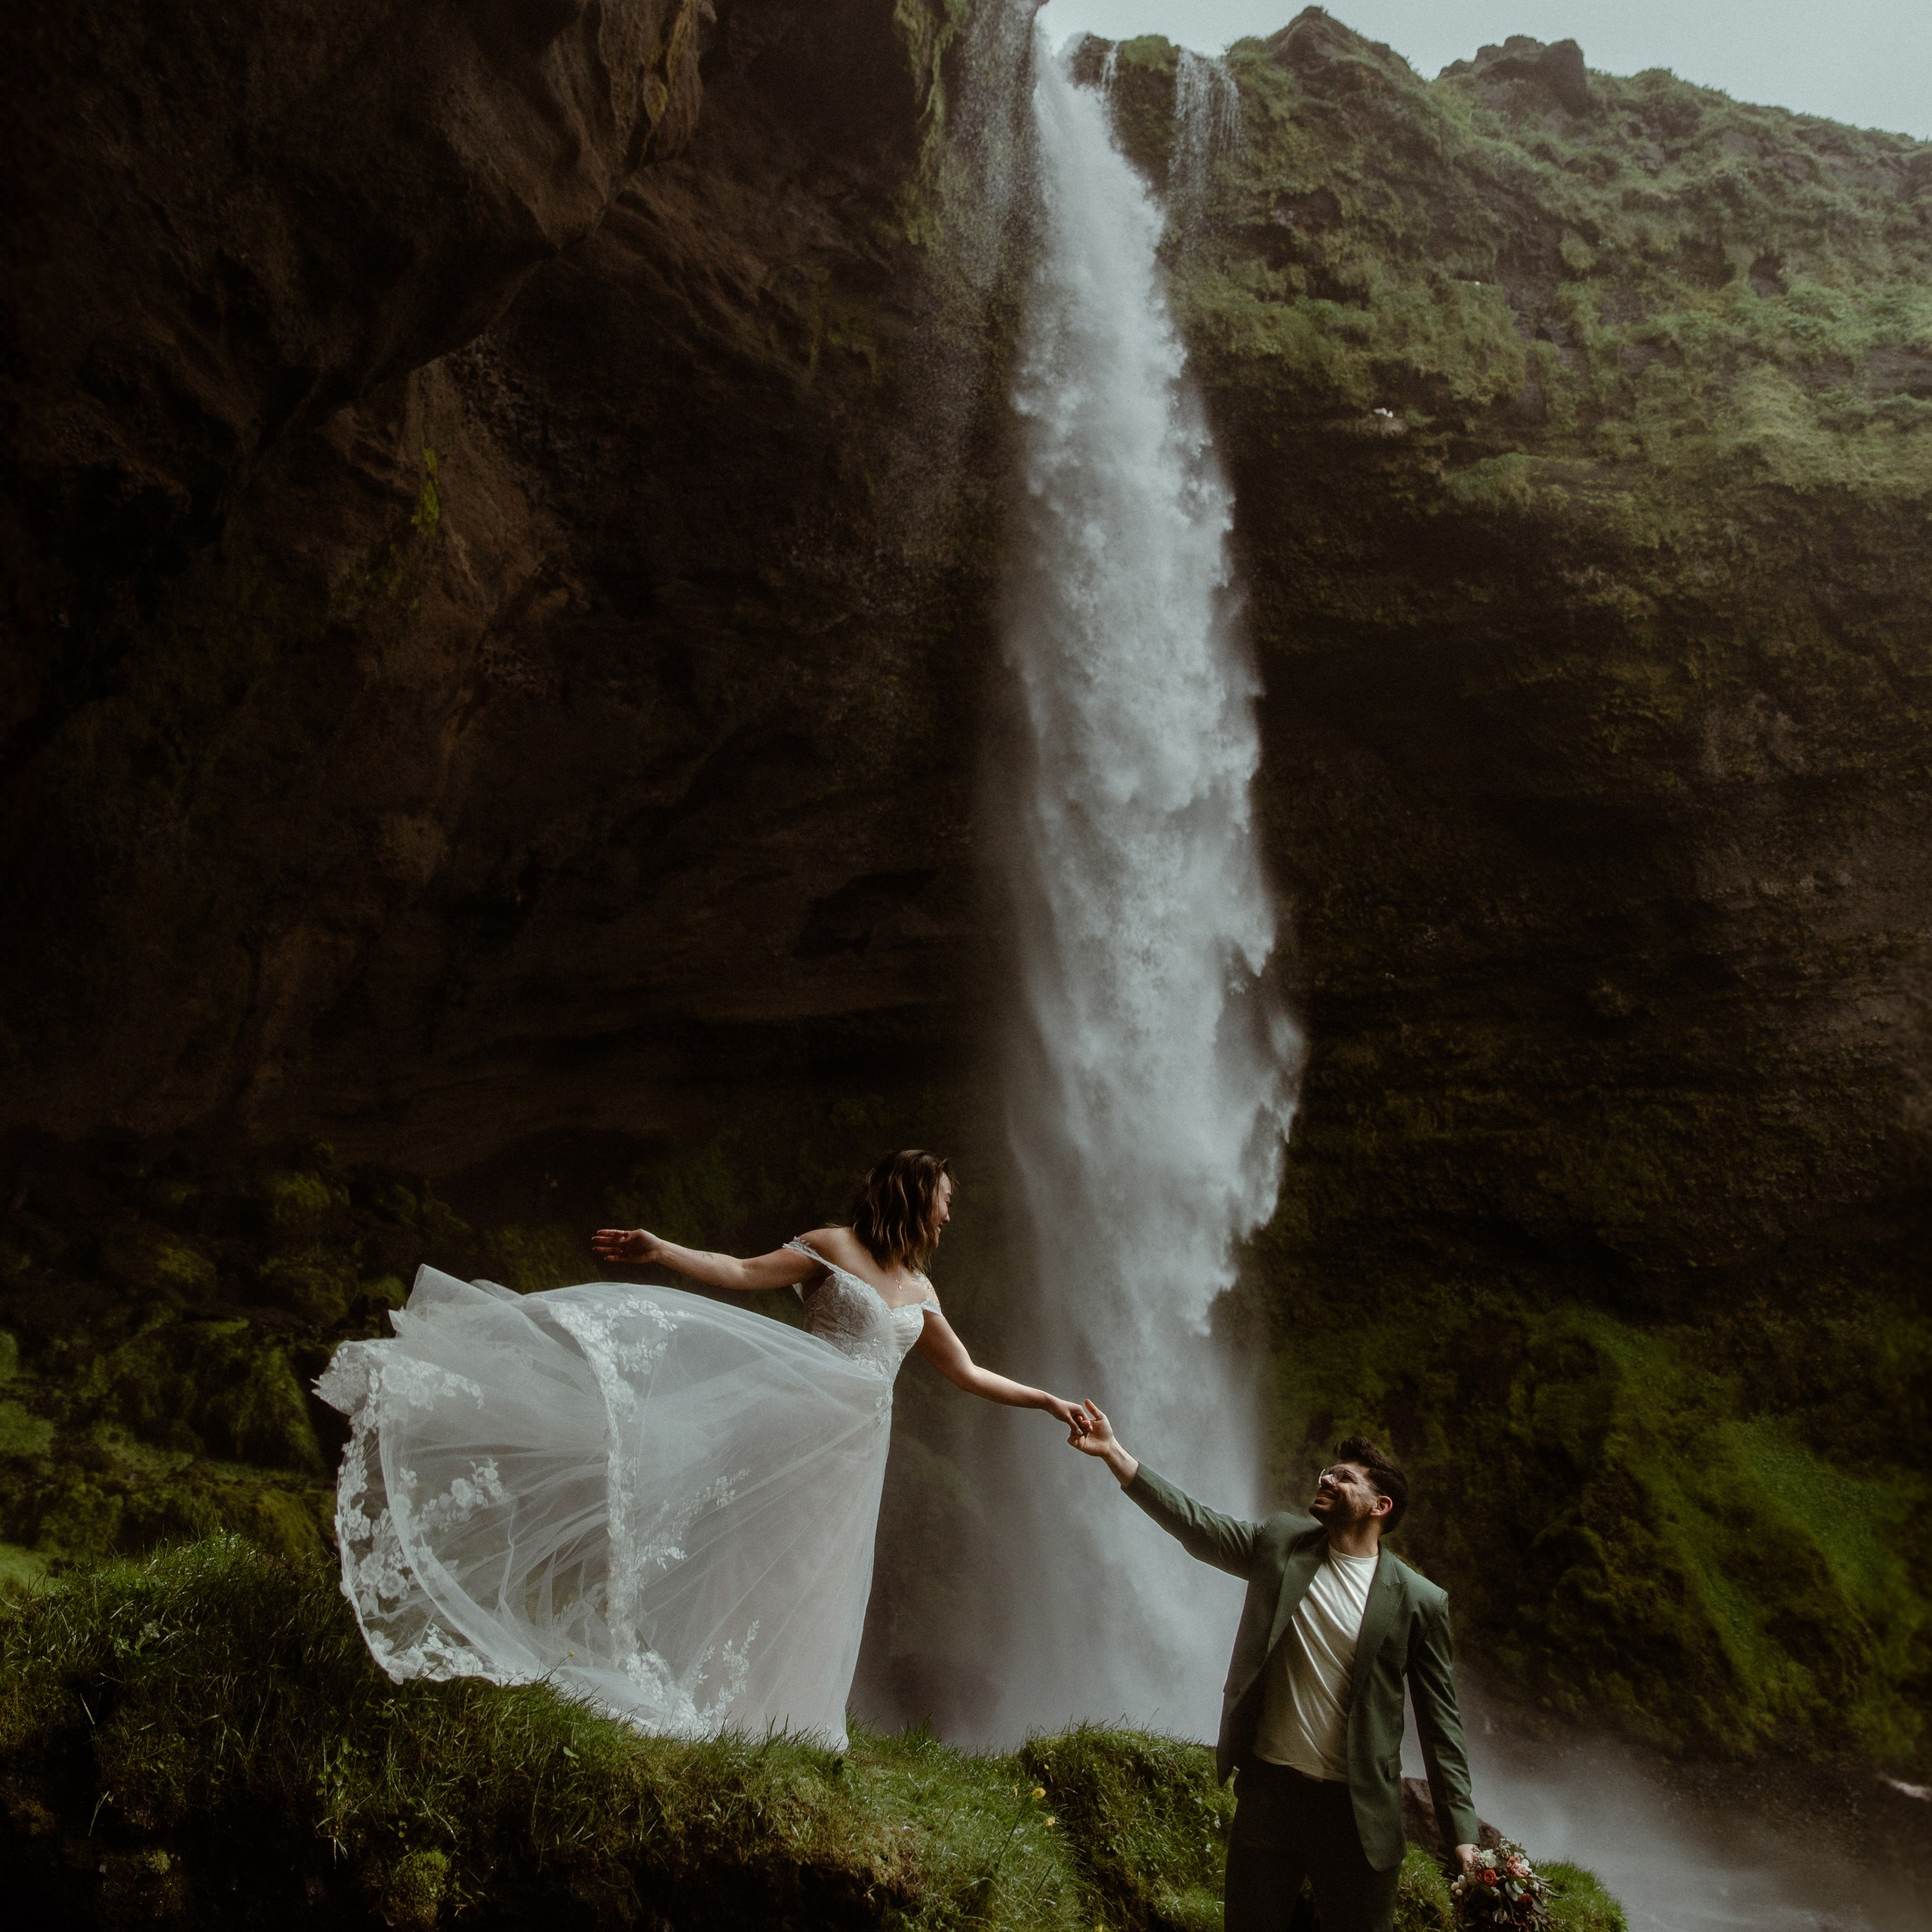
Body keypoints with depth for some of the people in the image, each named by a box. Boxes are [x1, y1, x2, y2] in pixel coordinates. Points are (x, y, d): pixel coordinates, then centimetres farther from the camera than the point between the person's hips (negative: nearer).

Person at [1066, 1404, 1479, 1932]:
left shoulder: (1419, 1601, -5)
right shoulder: (1281, 1545, 1)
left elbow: (1439, 1720, -2)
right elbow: (1193, 1522, -5)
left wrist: (1462, 1834, -6)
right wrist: (1114, 1452, -15)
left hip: (1357, 1811, -2)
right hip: (1268, 1789, 2)